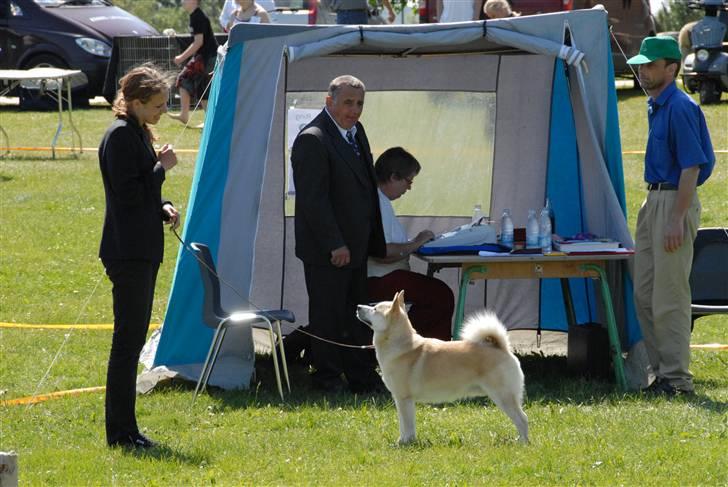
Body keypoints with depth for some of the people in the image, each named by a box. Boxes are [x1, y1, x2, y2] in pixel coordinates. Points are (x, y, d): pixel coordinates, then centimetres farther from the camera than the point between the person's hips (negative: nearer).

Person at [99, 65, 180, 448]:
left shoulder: (138, 133, 15)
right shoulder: (120, 136, -15)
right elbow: (128, 194, -21)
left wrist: (162, 209, 6)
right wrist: (162, 167, -12)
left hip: (141, 251, 10)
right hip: (128, 253, -10)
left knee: (132, 339, 12)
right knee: (127, 340, -7)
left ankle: (124, 427, 17)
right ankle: (120, 431, -3)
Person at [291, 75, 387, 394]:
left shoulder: (355, 132, 12)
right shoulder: (313, 140, -18)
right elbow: (313, 199, -21)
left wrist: (374, 241, 15)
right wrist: (335, 245, -21)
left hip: (355, 247, 9)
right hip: (327, 251, -9)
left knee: (357, 315, 15)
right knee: (328, 314, 1)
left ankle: (362, 376, 22)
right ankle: (327, 377, 10)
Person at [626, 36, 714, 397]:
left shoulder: (680, 109, -16)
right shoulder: (655, 107, 14)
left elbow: (691, 167, -19)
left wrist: (677, 219, -23)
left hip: (675, 201, -10)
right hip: (654, 200, 10)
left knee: (669, 296, -8)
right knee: (645, 294, 12)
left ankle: (676, 377, -4)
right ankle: (661, 368, 18)